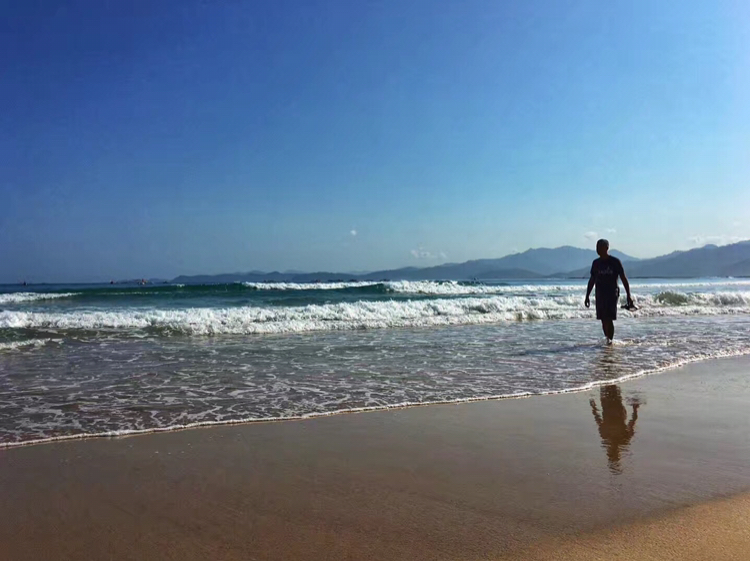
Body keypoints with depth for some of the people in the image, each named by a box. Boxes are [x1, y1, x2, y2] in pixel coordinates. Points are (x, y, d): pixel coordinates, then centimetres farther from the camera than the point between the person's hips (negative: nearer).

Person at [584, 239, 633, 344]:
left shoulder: (615, 262, -3)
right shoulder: (596, 263, 9)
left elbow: (624, 279, -2)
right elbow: (592, 280, 16)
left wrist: (629, 296, -7)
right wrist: (587, 296, 15)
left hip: (612, 294, -4)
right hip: (600, 295, 4)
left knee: (609, 319, -12)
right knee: (603, 320, 4)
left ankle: (610, 340, -5)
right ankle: (607, 339, 16)